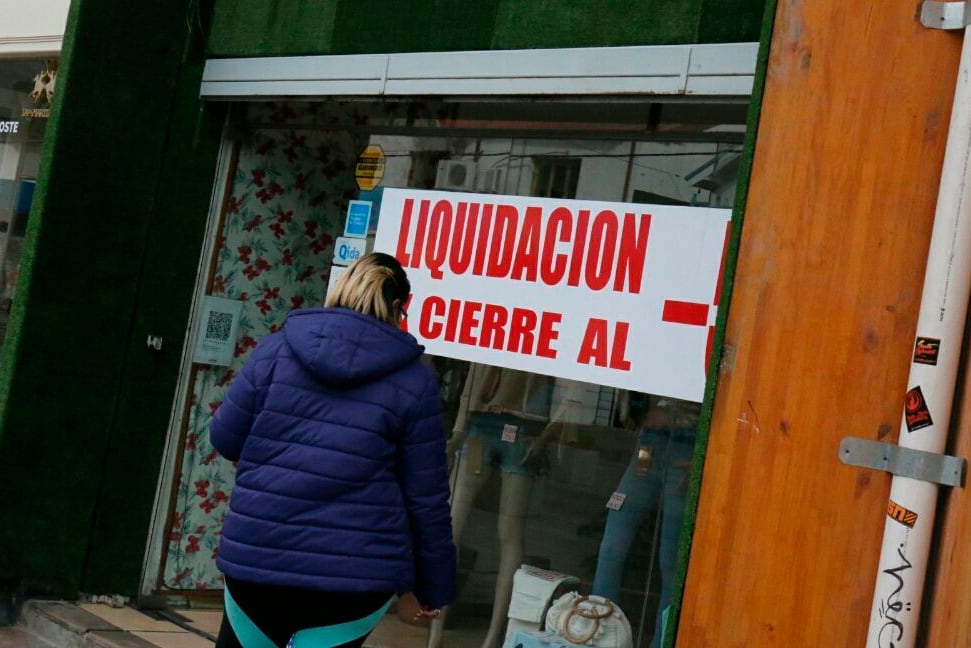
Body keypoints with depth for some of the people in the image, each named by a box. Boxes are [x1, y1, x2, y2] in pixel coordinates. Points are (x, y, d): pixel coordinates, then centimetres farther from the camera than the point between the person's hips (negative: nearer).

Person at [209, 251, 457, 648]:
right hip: (355, 572, -1)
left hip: (258, 555, 2)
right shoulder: (413, 381, -2)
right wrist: (435, 586, 10)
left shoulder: (276, 349, 0)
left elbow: (225, 439, 5)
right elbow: (426, 497, -1)